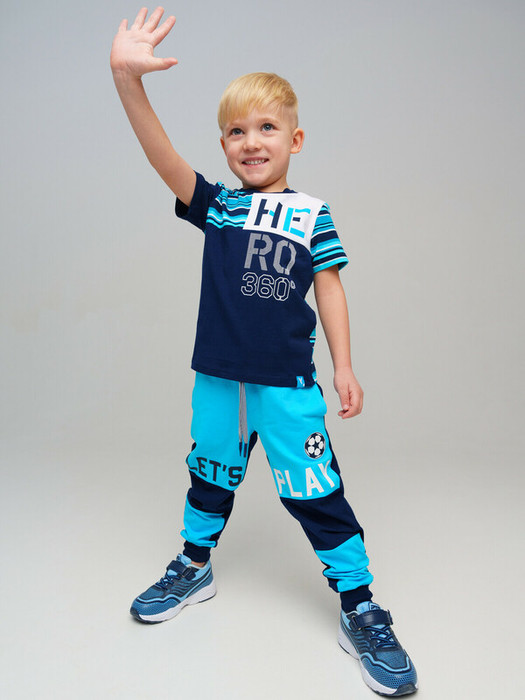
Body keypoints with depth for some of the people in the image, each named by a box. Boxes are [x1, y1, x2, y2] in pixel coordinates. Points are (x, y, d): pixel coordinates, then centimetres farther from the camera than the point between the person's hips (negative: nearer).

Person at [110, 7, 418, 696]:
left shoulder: (312, 215, 0)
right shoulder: (216, 205, 3)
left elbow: (329, 288, 1)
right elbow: (163, 155, -11)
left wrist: (344, 367, -2)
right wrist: (128, 79, -25)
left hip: (288, 381, -2)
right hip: (218, 377, 3)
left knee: (315, 490, 2)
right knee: (210, 473, 19)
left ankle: (360, 607, 20)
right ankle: (194, 567, 43)